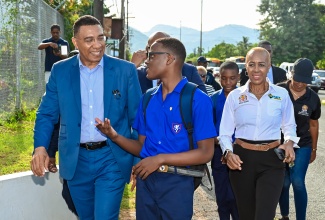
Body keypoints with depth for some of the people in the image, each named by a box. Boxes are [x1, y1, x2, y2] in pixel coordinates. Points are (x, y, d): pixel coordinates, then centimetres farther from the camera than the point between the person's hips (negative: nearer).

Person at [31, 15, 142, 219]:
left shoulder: (126, 70, -4)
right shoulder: (60, 71, 1)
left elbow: (137, 118, -1)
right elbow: (47, 113, 4)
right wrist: (40, 146, -13)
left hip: (112, 158, -2)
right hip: (76, 160, 3)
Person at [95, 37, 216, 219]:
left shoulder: (197, 99, -9)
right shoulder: (148, 99, 9)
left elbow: (205, 153, -14)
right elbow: (142, 146, 12)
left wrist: (160, 159, -19)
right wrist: (115, 136, -5)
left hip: (176, 183, -5)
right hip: (146, 180, 5)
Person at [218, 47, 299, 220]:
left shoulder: (282, 94, 0)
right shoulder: (234, 95, 0)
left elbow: (289, 126, 14)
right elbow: (225, 132, 3)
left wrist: (289, 142, -6)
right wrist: (228, 153, -15)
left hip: (271, 161, -1)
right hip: (242, 159, 1)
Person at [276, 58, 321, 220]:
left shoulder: (313, 98, -4)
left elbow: (314, 124, 8)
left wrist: (314, 149, 14)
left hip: (302, 145, 1)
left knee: (298, 182, -8)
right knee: (284, 183, 9)